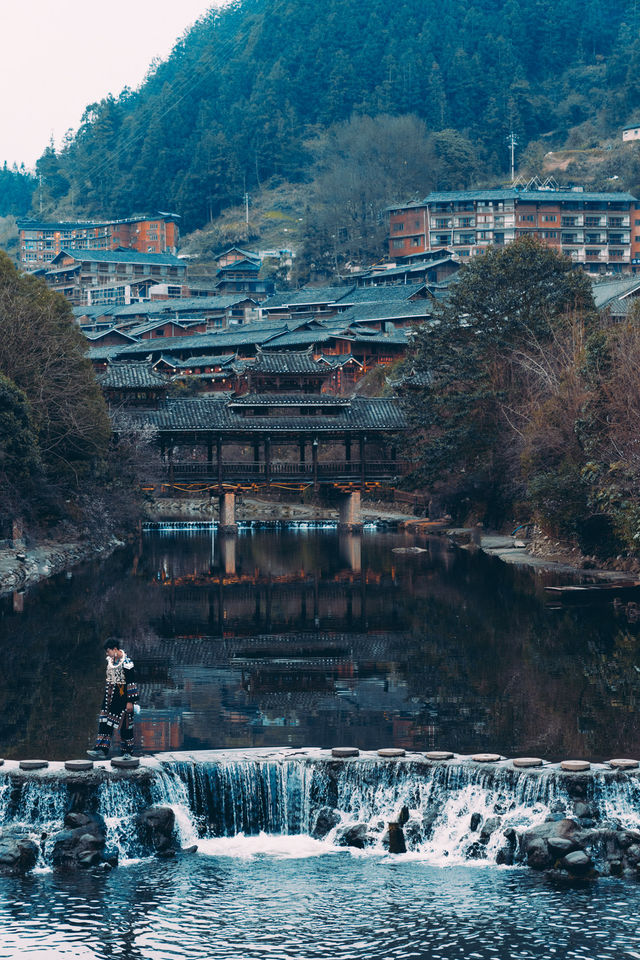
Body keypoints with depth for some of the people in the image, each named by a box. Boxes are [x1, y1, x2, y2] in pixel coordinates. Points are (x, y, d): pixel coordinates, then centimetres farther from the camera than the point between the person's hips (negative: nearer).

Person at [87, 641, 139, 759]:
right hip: (111, 696, 7)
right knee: (105, 723, -2)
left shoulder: (126, 663, -16)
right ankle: (101, 750, -7)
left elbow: (131, 683, -15)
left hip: (122, 696, -7)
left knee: (125, 725, 1)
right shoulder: (110, 660, 8)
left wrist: (130, 701, -16)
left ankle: (127, 752, 12)